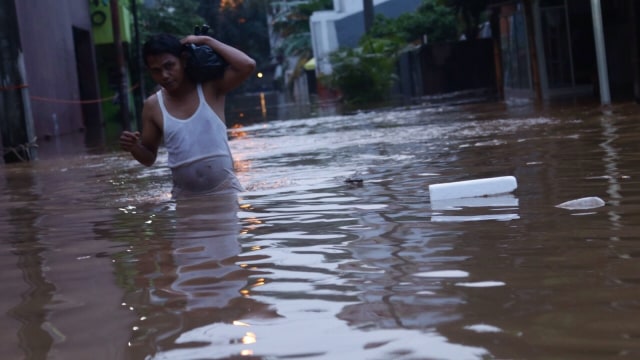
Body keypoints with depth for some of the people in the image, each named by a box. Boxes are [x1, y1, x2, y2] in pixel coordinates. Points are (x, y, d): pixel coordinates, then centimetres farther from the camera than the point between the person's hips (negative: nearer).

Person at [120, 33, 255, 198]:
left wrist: (206, 40, -13)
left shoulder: (210, 87, -5)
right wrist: (134, 148, -14)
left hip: (225, 189, -2)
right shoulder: (153, 106, 0)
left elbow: (247, 65, -21)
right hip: (185, 196, 2)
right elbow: (149, 158, 10)